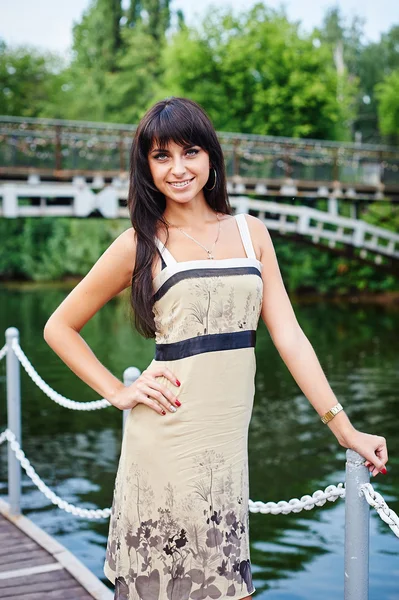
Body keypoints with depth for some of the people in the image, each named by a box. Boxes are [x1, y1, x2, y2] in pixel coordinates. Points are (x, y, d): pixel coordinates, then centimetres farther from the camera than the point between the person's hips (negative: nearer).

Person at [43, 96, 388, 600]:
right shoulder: (140, 243, 0)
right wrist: (119, 393, -2)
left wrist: (345, 430, 0)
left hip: (228, 443, 3)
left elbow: (288, 336, 5)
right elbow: (59, 327, 6)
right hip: (167, 440, -3)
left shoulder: (251, 232, 9)